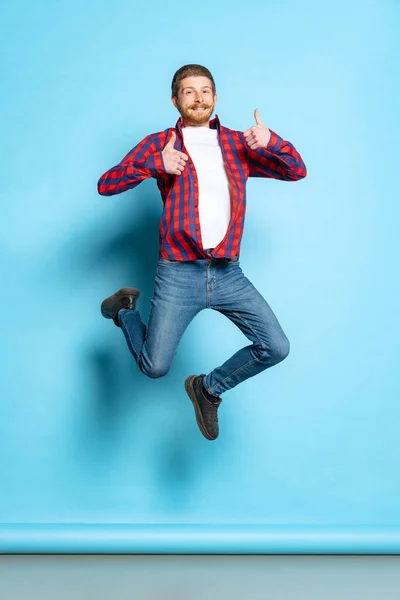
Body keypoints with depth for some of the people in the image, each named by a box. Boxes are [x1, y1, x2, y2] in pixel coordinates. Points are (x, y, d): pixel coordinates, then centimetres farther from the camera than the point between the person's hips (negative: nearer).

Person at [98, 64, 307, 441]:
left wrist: (271, 142, -8)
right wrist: (156, 164, -17)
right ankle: (125, 309, 25)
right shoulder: (159, 144, 6)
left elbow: (296, 171, 12)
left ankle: (209, 387, 20)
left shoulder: (238, 144, 13)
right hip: (179, 275, -3)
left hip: (229, 274, 3)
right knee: (155, 367, -6)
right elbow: (105, 185, -2)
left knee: (276, 348, -4)